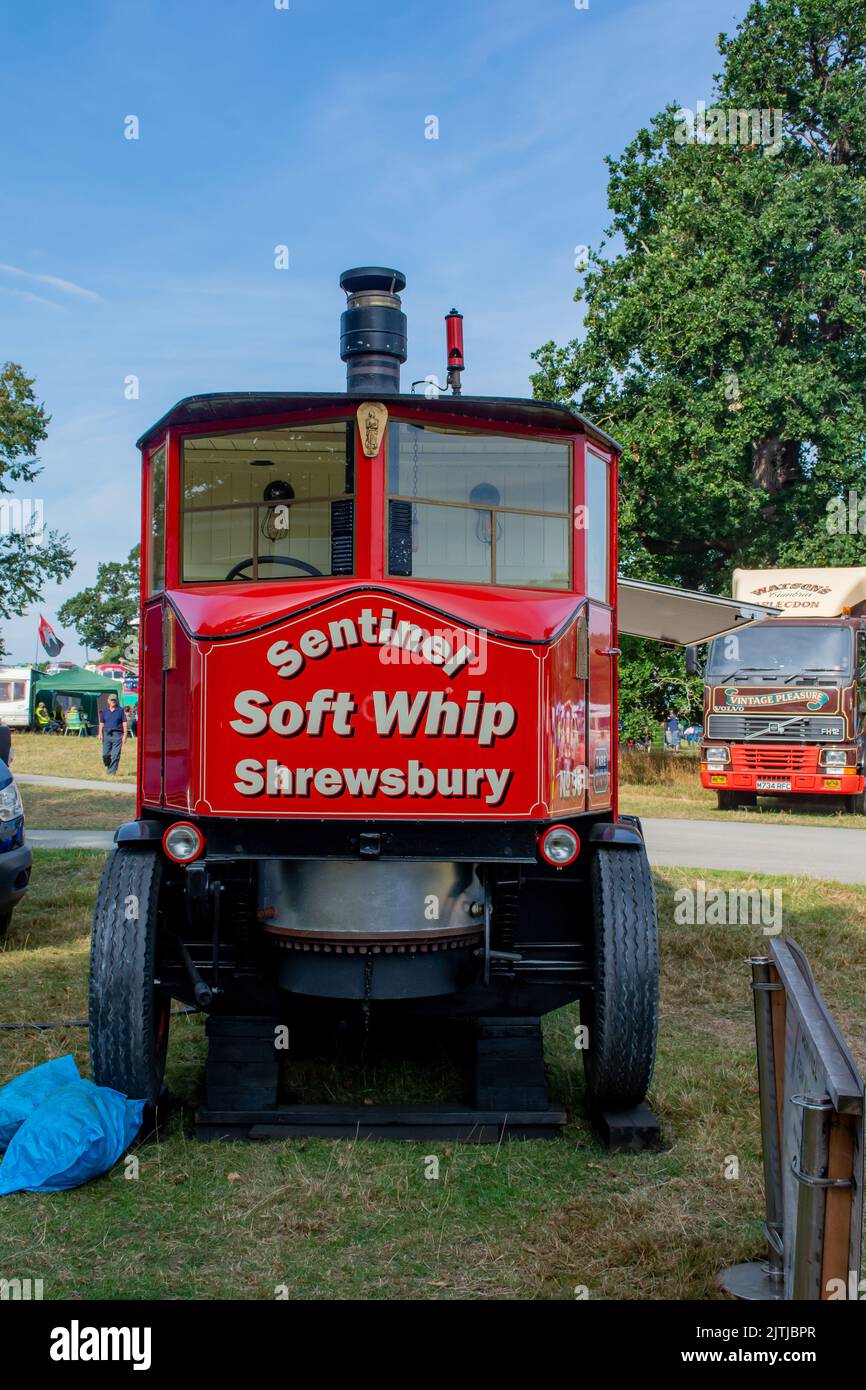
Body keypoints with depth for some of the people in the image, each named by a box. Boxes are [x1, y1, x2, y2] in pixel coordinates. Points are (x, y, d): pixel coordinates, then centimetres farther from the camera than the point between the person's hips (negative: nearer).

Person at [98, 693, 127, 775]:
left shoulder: (120, 711, 5)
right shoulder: (104, 711, 12)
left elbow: (124, 723, 4)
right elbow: (101, 723, 15)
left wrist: (125, 734, -3)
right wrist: (100, 733, 3)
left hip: (117, 734, -2)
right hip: (107, 734, 2)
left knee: (115, 755, -6)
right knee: (105, 754, 1)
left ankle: (112, 772, -3)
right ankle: (108, 766, 27)